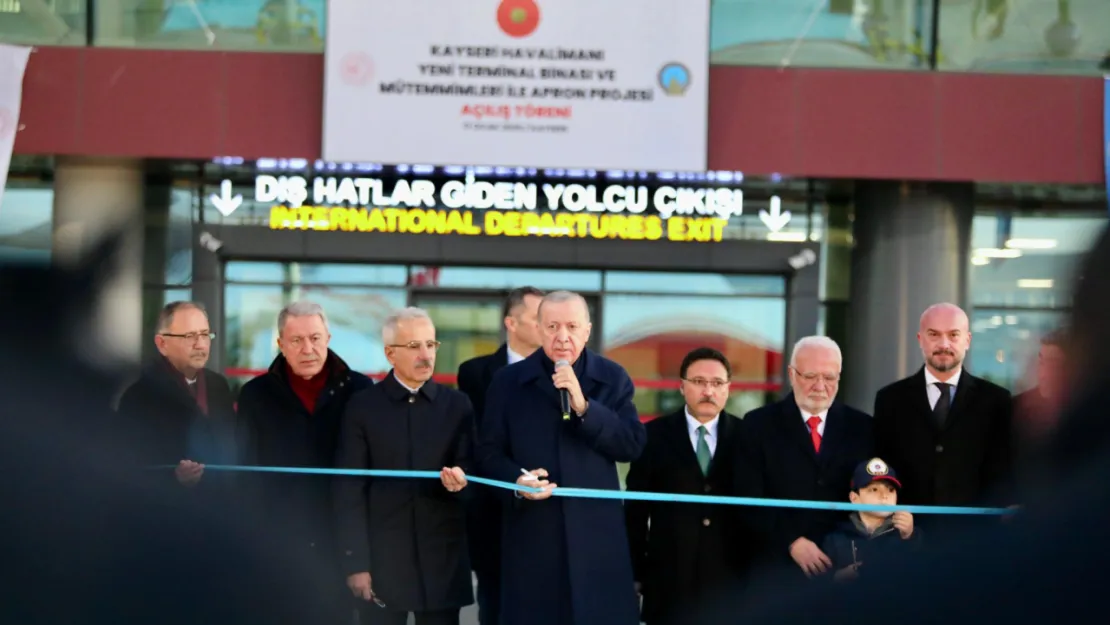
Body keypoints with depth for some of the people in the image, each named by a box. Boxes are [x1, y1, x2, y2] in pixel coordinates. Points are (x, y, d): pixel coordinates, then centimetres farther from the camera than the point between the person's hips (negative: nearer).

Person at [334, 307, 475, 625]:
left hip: (442, 561, 2)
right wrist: (356, 562, -8)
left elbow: (471, 469, 7)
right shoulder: (363, 407, 1)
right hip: (382, 561, -2)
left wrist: (460, 478, -18)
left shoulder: (457, 405, 8)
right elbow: (349, 491, -2)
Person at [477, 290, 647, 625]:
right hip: (532, 532, 0)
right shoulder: (508, 381, 5)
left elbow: (633, 446, -4)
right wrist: (516, 480, -15)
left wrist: (584, 406, -16)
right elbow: (489, 452, 6)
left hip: (596, 531, 0)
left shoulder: (612, 378, 5)